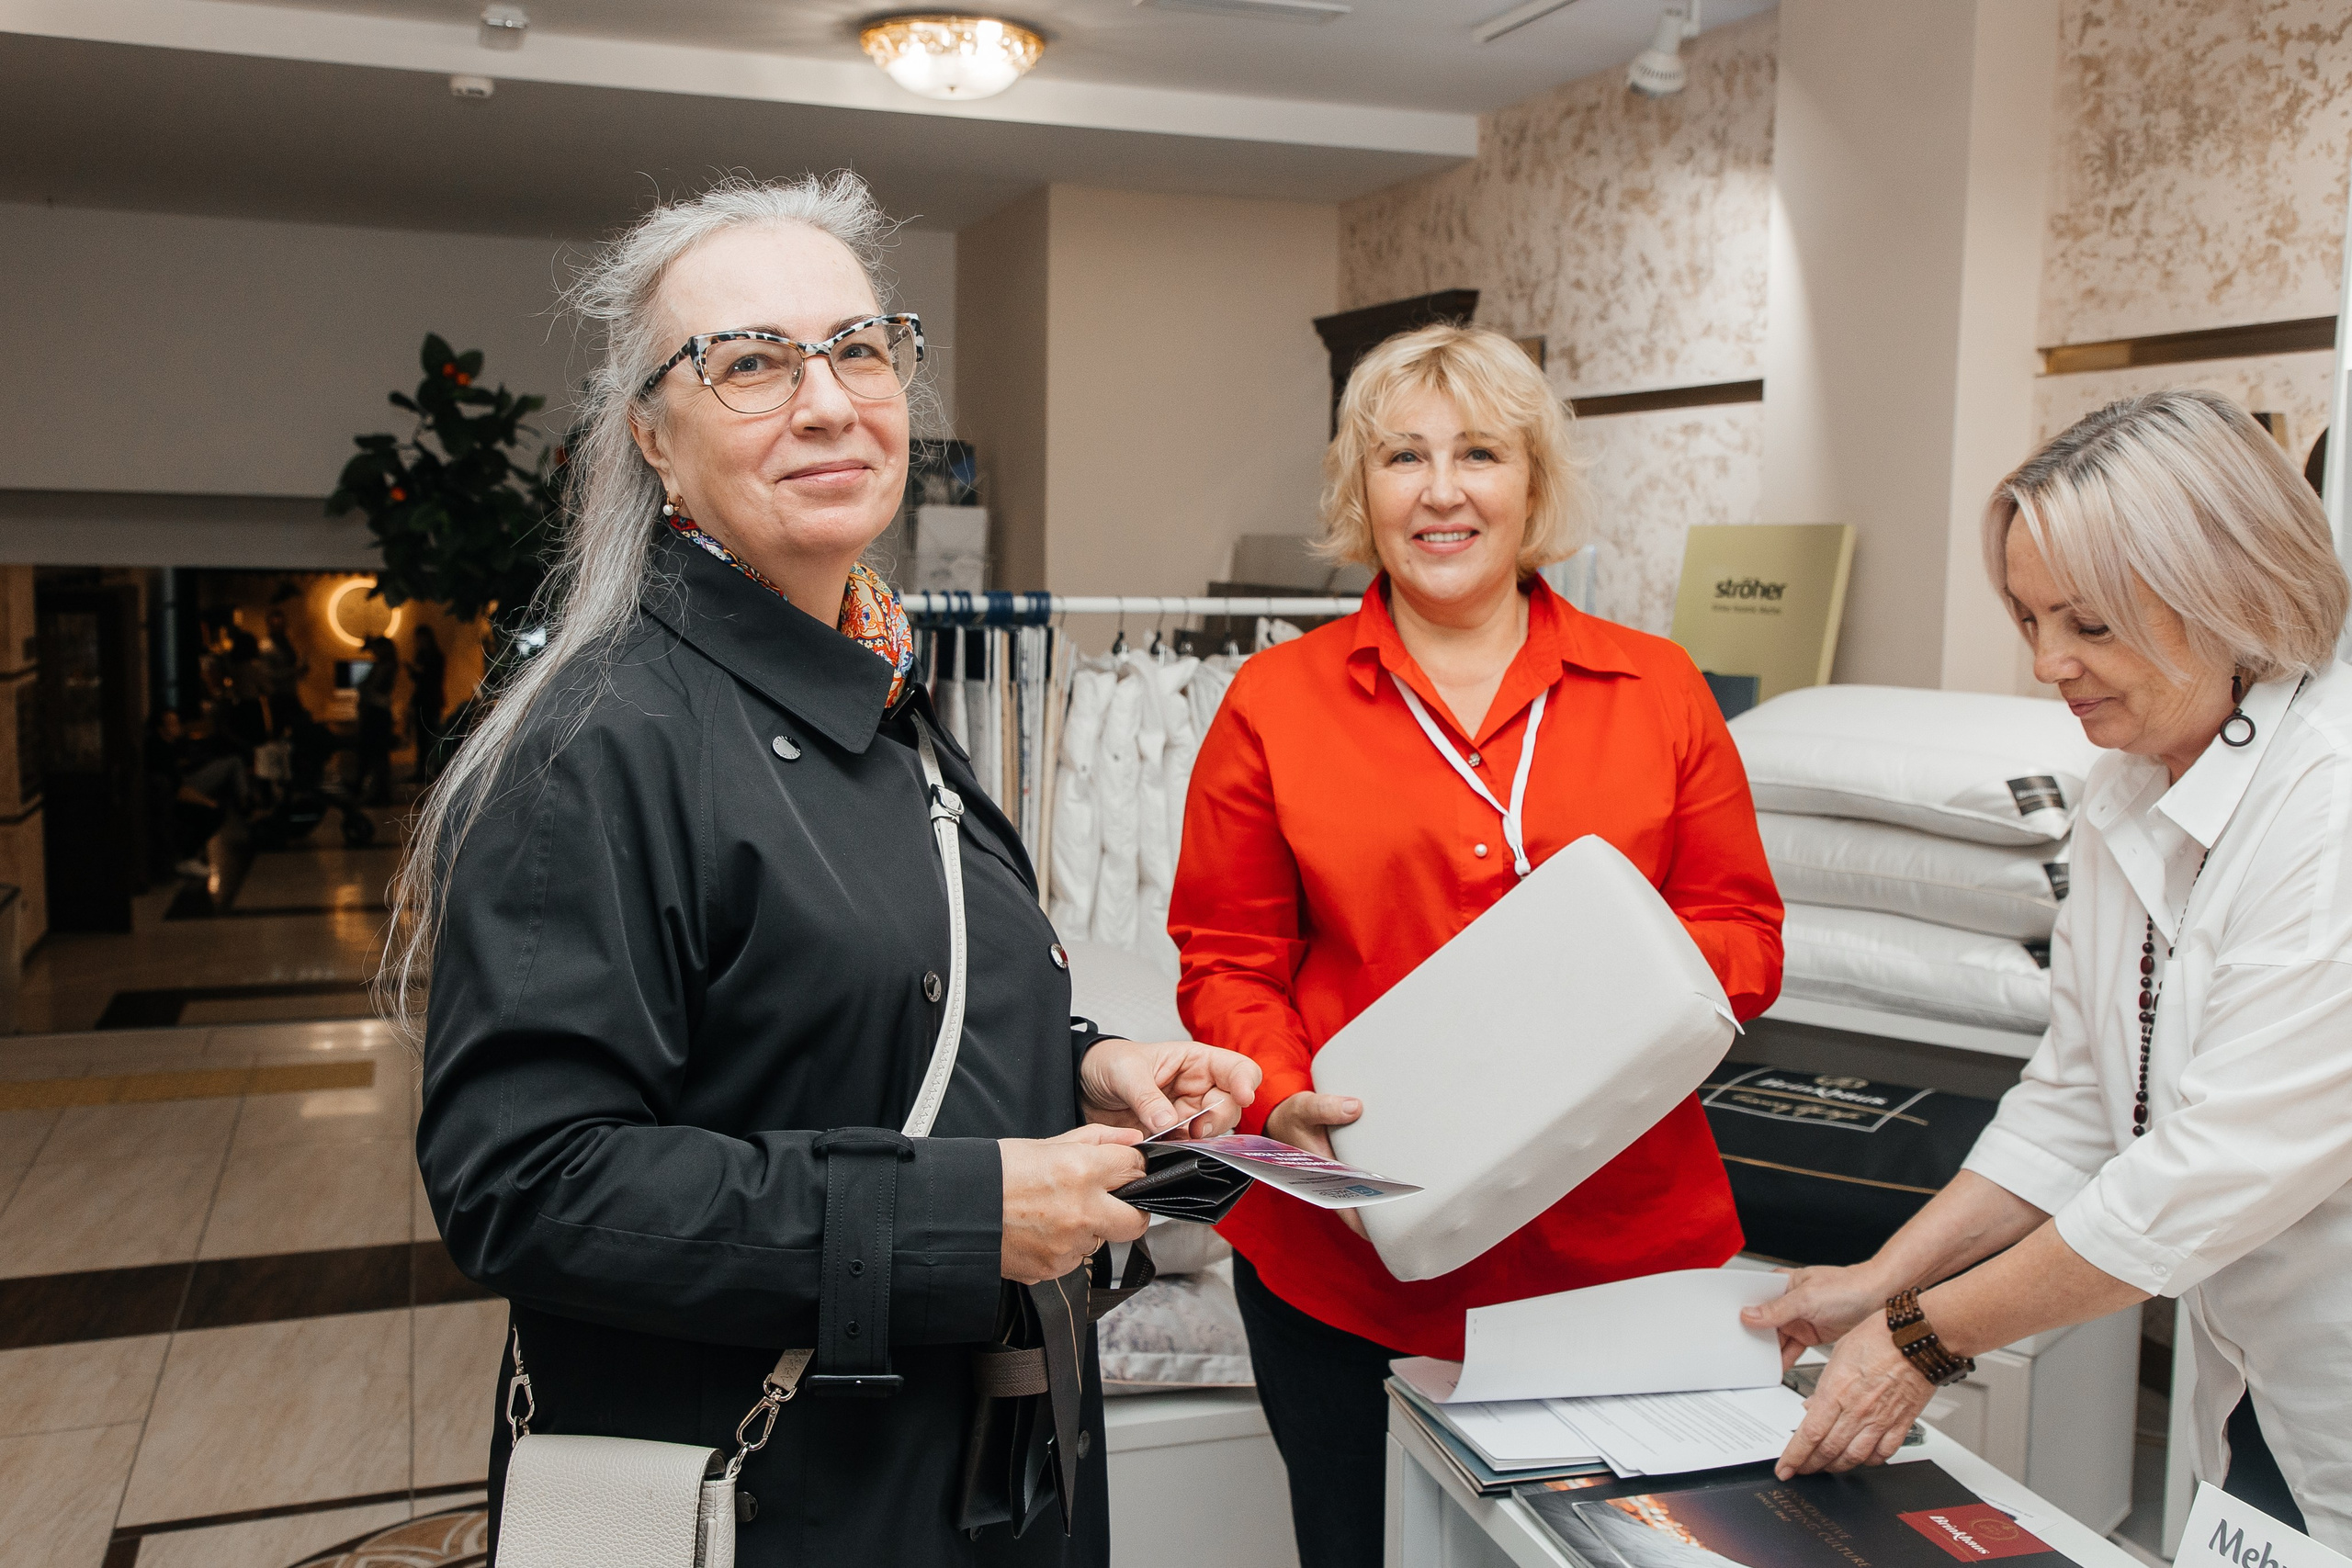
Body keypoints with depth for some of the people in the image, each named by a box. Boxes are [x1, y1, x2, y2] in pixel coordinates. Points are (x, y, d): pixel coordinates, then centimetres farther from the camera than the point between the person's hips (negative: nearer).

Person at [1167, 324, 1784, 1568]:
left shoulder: (1658, 691, 4)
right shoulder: (1275, 704, 2)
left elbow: (1747, 934, 6)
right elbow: (1227, 963, 3)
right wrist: (1280, 1098, -15)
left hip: (1626, 1249, 1)